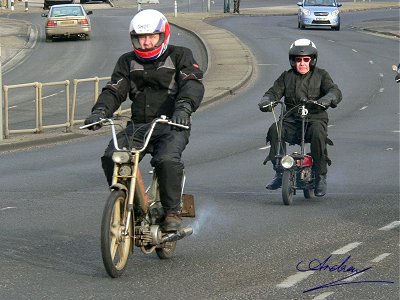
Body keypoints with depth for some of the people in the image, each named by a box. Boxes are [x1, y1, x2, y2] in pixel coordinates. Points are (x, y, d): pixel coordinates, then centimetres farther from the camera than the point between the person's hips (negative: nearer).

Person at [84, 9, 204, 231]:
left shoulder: (180, 56, 4)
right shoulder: (128, 62, 16)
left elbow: (193, 84, -12)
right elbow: (114, 90, 6)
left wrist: (184, 106, -34)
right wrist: (100, 111, -16)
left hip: (172, 125, -4)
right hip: (138, 125, 4)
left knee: (167, 159, -33)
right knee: (111, 158, -20)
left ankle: (172, 211, -17)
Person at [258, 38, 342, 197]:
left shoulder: (321, 75, 8)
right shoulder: (286, 77, 16)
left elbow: (335, 91, -7)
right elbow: (274, 91, 6)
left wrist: (327, 99, -32)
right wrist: (266, 101, -19)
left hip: (315, 119, -2)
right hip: (292, 121, 3)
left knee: (318, 133, -37)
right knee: (274, 129, -28)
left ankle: (321, 177, -23)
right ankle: (279, 173, -21)